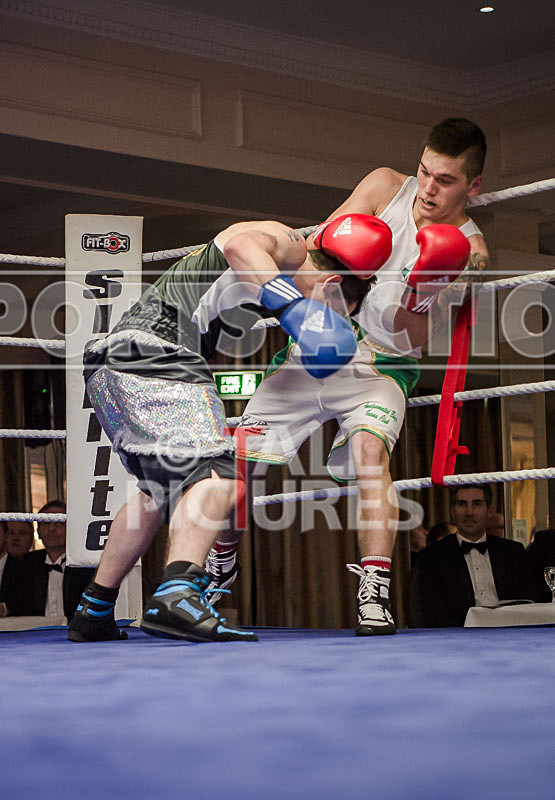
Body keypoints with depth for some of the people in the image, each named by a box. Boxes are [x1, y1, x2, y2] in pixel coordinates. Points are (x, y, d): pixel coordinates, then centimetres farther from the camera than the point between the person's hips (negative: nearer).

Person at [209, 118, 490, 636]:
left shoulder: (469, 252, -12)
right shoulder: (385, 187, -4)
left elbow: (413, 338, -16)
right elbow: (317, 247, -1)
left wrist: (418, 293, -36)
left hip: (380, 366, -3)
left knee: (369, 447, -33)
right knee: (235, 457, -1)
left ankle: (374, 597, -34)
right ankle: (219, 565, 26)